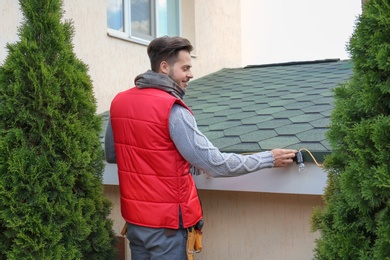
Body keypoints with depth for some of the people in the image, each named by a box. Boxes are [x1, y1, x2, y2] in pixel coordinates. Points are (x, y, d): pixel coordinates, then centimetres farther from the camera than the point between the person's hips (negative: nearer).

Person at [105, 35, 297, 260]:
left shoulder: (119, 102, 1)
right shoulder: (172, 109, -20)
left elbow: (111, 155, 13)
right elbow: (215, 164, -20)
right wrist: (269, 159, -12)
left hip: (133, 217, 7)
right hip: (165, 221, -6)